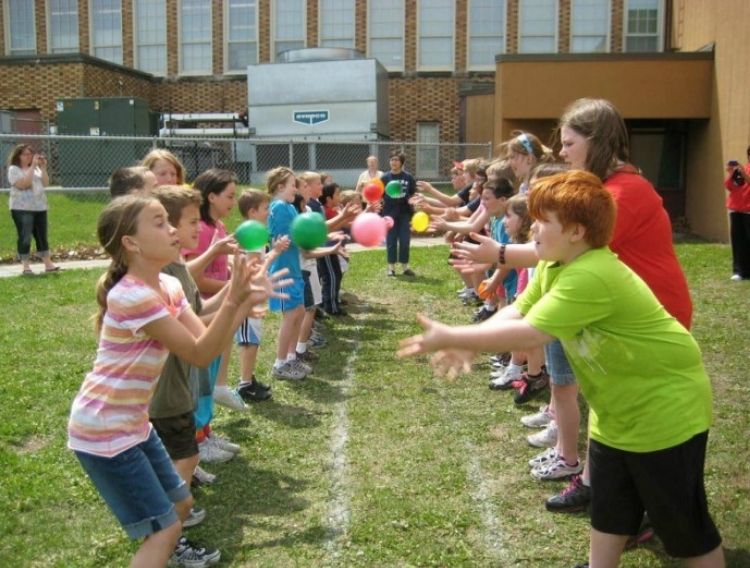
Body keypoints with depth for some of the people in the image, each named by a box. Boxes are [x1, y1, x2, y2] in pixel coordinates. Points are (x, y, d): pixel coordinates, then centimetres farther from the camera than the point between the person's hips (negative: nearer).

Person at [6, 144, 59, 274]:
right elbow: (23, 184, -19)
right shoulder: (14, 169, -4)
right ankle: (26, 267, 0)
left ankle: (48, 264, 10)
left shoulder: (35, 168, 14)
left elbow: (45, 183, 7)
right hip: (22, 209, -6)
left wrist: (43, 167, -4)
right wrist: (32, 167, -19)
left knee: (42, 236, 7)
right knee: (25, 238, -5)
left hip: (39, 207, 6)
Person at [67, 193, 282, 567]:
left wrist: (243, 301, -12)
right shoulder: (133, 296, -25)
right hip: (103, 431, -9)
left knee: (181, 505, 18)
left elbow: (207, 343, -1)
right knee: (164, 528, -5)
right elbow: (200, 354, -22)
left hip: (133, 423, 9)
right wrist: (232, 300, -26)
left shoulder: (169, 286, 4)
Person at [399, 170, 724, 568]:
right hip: (616, 409, 9)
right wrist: (469, 345, -20)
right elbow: (516, 311, -2)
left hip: (664, 409, -9)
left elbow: (530, 334, -37)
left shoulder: (593, 276, -33)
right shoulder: (553, 266, 0)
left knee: (682, 523, 6)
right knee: (607, 510, 21)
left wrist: (450, 337, -31)